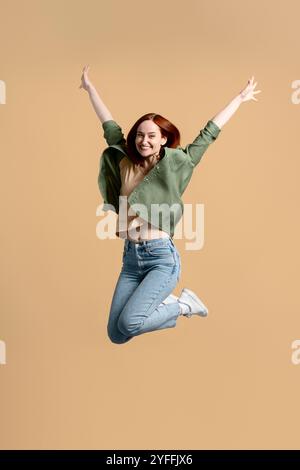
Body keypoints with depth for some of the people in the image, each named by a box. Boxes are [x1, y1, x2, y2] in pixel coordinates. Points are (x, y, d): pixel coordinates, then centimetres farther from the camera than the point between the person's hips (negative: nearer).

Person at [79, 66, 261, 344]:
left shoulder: (175, 164, 1)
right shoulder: (125, 162, 10)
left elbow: (209, 133, 7)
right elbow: (109, 126, 20)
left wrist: (240, 98, 15)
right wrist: (89, 87, 32)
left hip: (162, 258, -5)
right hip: (130, 259, 5)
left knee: (128, 323, -20)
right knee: (116, 335, 2)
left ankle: (183, 304, 8)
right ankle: (163, 302, 27)